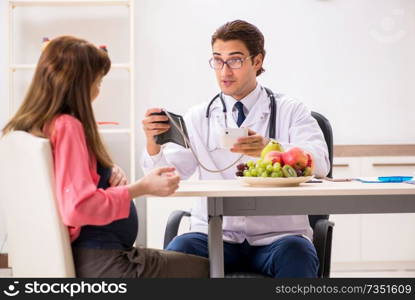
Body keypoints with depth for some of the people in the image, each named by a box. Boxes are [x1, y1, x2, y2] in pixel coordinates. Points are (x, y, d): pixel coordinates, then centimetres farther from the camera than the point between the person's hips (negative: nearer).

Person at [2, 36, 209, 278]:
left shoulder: (21, 127, 8)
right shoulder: (66, 126, -19)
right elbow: (79, 206, -28)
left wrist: (108, 171, 1)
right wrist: (142, 187, -20)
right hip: (98, 262, -10)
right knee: (204, 269, 2)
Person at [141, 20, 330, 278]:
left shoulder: (290, 111, 4)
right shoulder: (198, 118, 10)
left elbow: (320, 163, -14)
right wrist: (152, 143, -22)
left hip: (277, 235, -1)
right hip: (214, 235, 1)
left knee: (296, 255, -34)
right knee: (177, 252, -29)